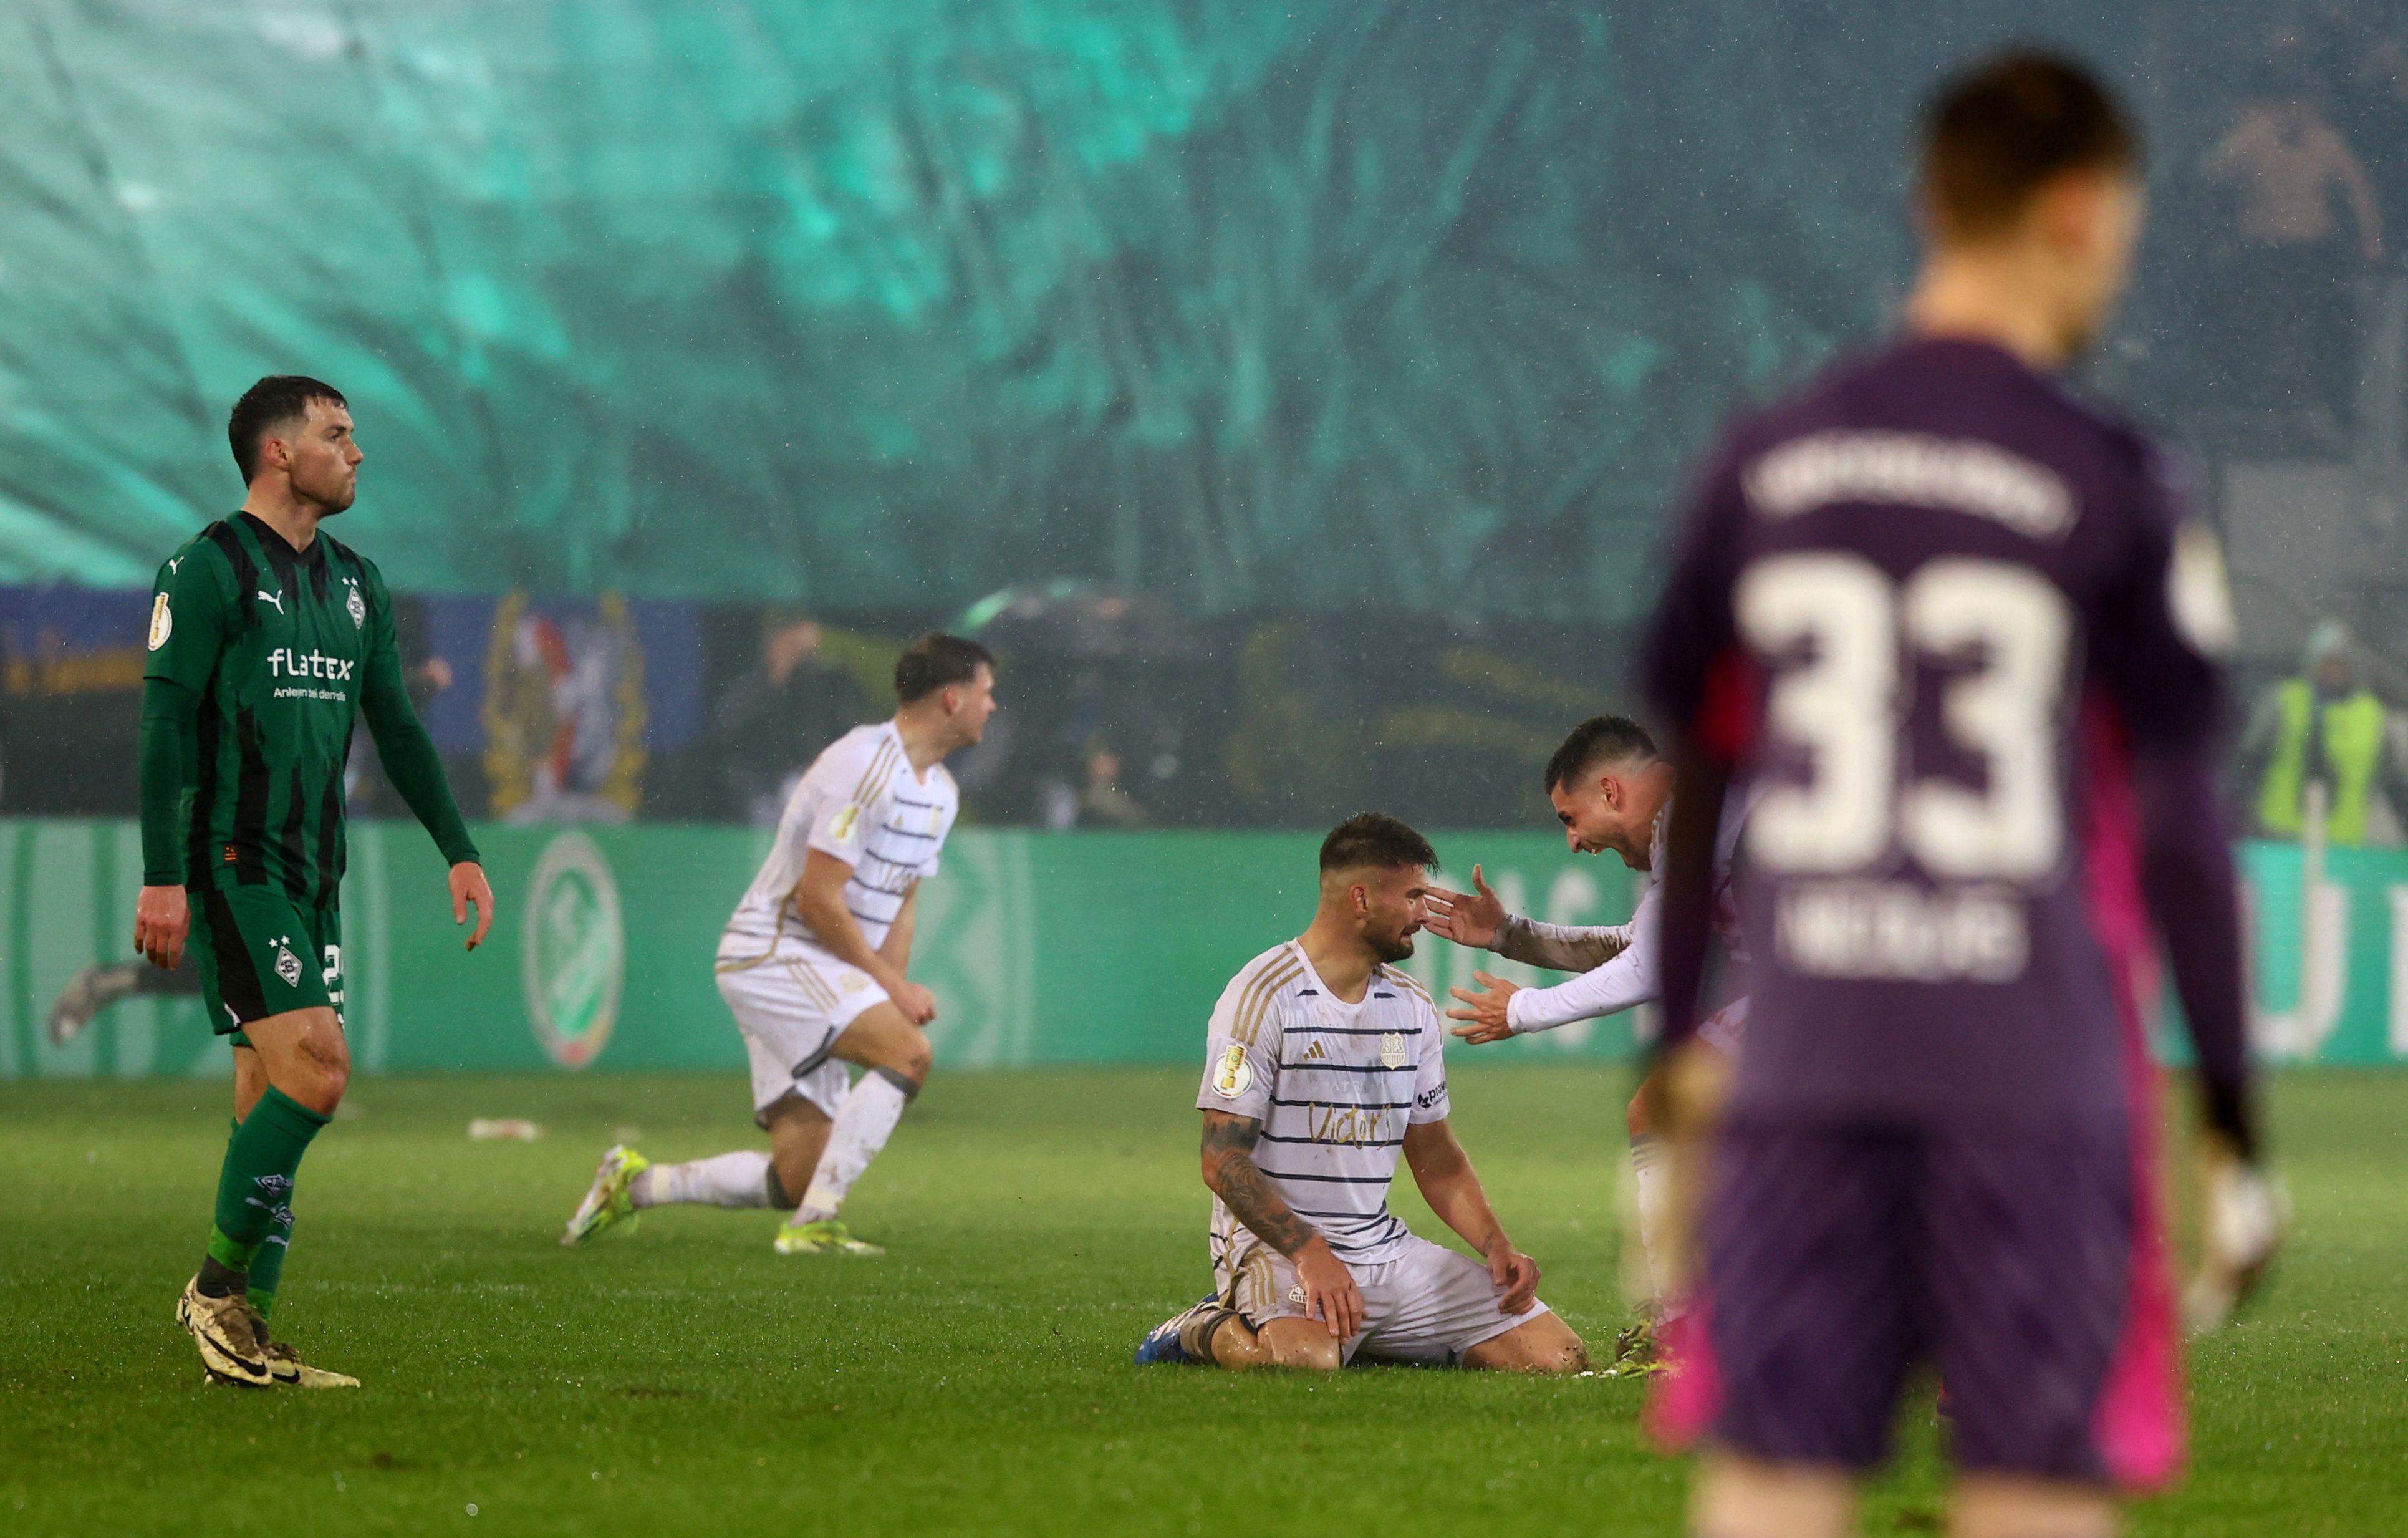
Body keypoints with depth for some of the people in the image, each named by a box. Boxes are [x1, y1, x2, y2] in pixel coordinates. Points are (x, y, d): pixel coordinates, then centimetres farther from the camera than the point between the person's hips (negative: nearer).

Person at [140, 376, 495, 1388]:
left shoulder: (353, 582, 16)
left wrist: (458, 850, 14)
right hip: (232, 867, -8)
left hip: (312, 875, 8)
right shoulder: (209, 570, -7)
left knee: (274, 1095, 5)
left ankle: (244, 1339, 7)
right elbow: (165, 725, -11)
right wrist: (163, 877, -17)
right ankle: (219, 1285, -6)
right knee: (316, 1069, -18)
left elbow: (395, 726, 21)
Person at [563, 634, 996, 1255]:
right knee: (909, 1054, -29)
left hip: (815, 972, 9)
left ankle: (635, 1183, 14)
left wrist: (896, 990, 6)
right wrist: (889, 985, -14)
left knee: (798, 1176, 0)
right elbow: (817, 896, -19)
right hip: (772, 954, -9)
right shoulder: (865, 764, -16)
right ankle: (814, 1225, -27)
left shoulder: (940, 792, 15)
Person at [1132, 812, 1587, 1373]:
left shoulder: (1412, 1006, 14)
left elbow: (1437, 1159, 20)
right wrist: (1310, 1254, -25)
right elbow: (1223, 1161, -14)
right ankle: (1206, 1332, -5)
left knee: (1559, 1356, -7)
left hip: (1387, 1251, 7)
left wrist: (1497, 1246, 2)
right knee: (1307, 1360, -41)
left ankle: (1358, 1340, 9)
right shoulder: (1263, 996, -10)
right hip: (1276, 1245, -7)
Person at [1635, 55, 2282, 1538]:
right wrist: (2235, 1116, 2)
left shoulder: (1766, 465, 7)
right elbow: (2180, 820, -4)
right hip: (2038, 1072, -3)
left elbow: (1689, 776, 12)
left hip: (1805, 1069, 3)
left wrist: (1676, 1045, 21)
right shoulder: (2113, 488, -4)